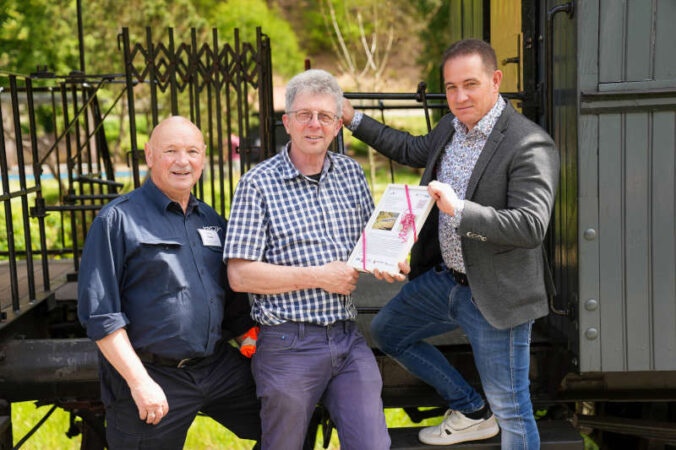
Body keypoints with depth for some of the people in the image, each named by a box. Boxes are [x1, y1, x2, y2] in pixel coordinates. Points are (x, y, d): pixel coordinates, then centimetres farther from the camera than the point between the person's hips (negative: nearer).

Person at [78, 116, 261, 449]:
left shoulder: (211, 219, 12)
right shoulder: (118, 219, -7)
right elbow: (99, 312, -12)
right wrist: (139, 382, -16)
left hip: (219, 367, 6)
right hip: (152, 375, -5)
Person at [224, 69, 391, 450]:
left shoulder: (351, 172, 10)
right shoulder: (259, 184, -6)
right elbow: (240, 275, -11)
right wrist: (318, 277, -14)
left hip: (349, 338, 4)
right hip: (289, 344, -4)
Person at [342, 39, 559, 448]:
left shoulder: (529, 146, -21)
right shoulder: (451, 127, 5)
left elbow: (532, 226, -28)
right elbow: (411, 150, 26)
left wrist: (459, 210, -35)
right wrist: (354, 119, 25)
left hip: (494, 295, -8)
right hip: (444, 278, 9)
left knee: (511, 409, 2)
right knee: (387, 331, 24)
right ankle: (473, 412, 33)